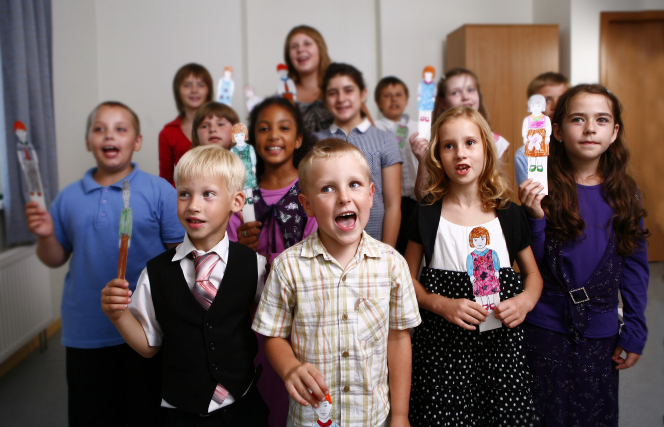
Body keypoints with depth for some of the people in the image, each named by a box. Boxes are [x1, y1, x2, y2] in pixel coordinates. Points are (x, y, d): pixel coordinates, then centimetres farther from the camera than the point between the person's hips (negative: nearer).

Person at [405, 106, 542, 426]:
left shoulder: (509, 214, 3)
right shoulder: (427, 216, -2)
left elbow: (533, 273, 13)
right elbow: (408, 278, 3)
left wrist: (525, 301, -8)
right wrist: (442, 304, -14)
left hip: (500, 341, 2)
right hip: (442, 346, -1)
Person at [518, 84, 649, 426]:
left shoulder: (625, 194, 0)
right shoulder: (543, 188, -9)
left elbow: (634, 265, 4)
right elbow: (532, 266, -9)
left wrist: (635, 332, 2)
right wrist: (534, 218, -25)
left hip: (601, 332, 3)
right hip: (545, 329, -2)